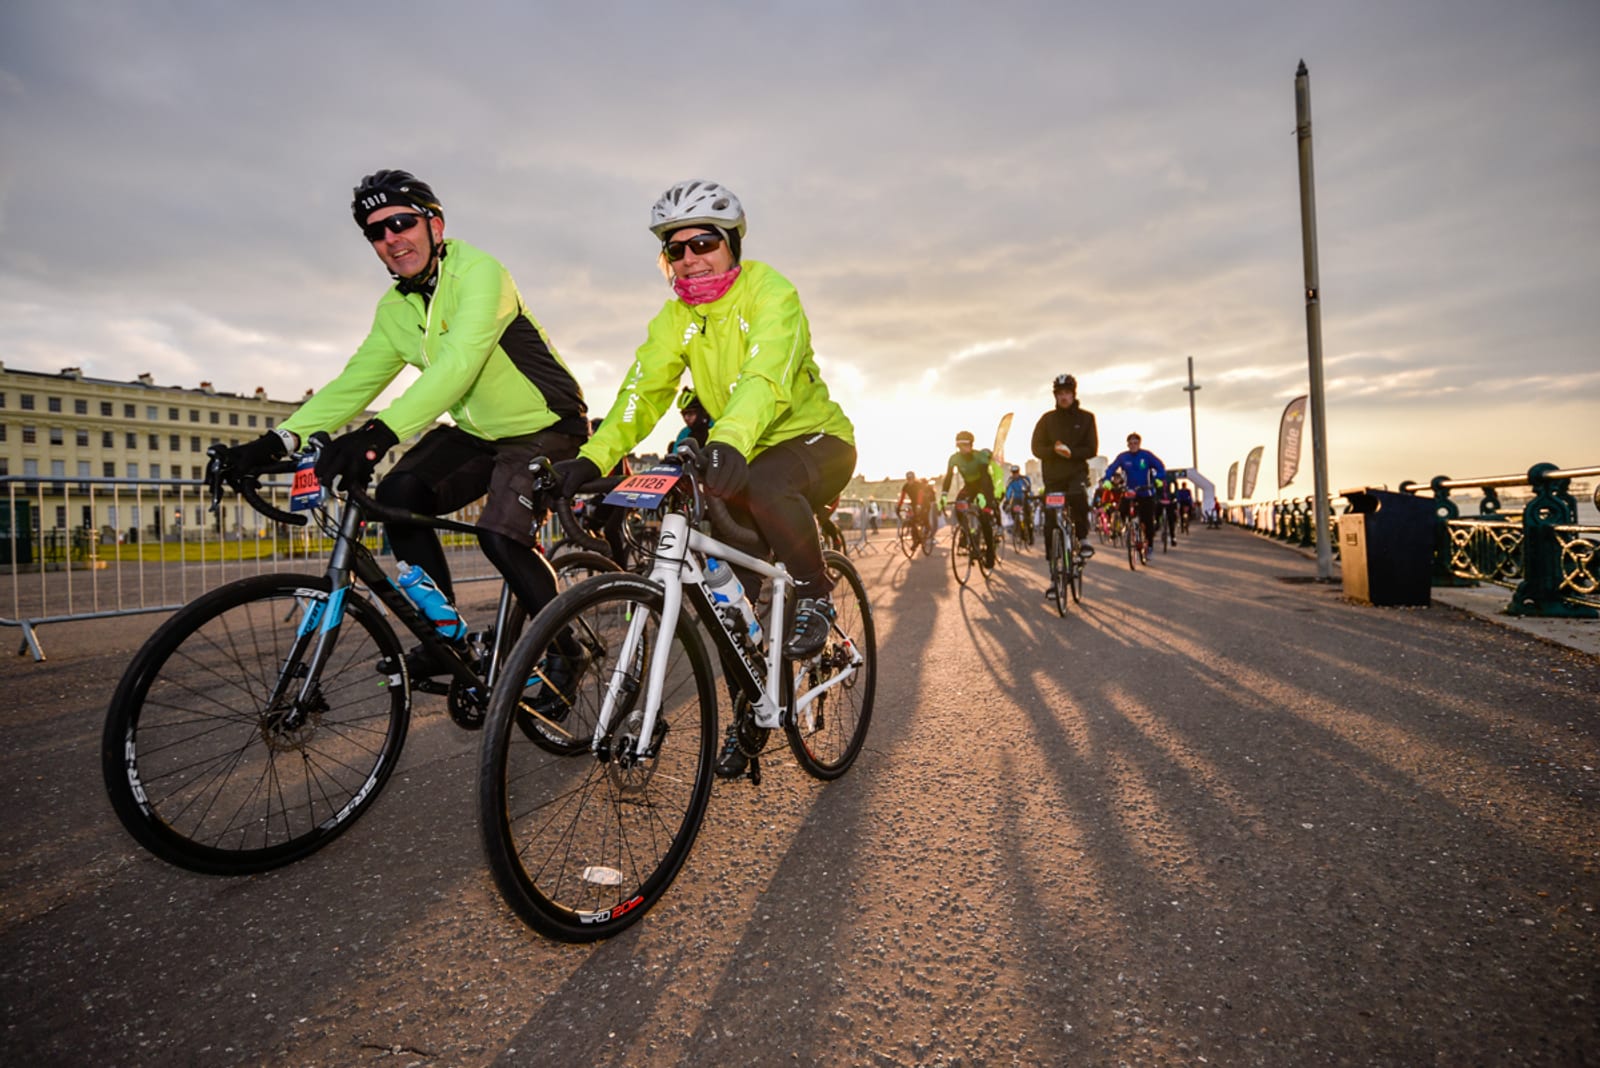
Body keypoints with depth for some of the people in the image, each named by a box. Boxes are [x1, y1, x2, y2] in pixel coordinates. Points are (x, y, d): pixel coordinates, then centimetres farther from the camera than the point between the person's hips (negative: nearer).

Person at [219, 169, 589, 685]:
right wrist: (278, 440, -13)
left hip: (546, 428, -7)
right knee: (398, 494, -16)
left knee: (500, 535, -27)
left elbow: (459, 362, -33)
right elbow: (354, 381, 1)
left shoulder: (479, 272, -17)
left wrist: (380, 432, -44)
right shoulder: (394, 309, 6)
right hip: (476, 432, 7)